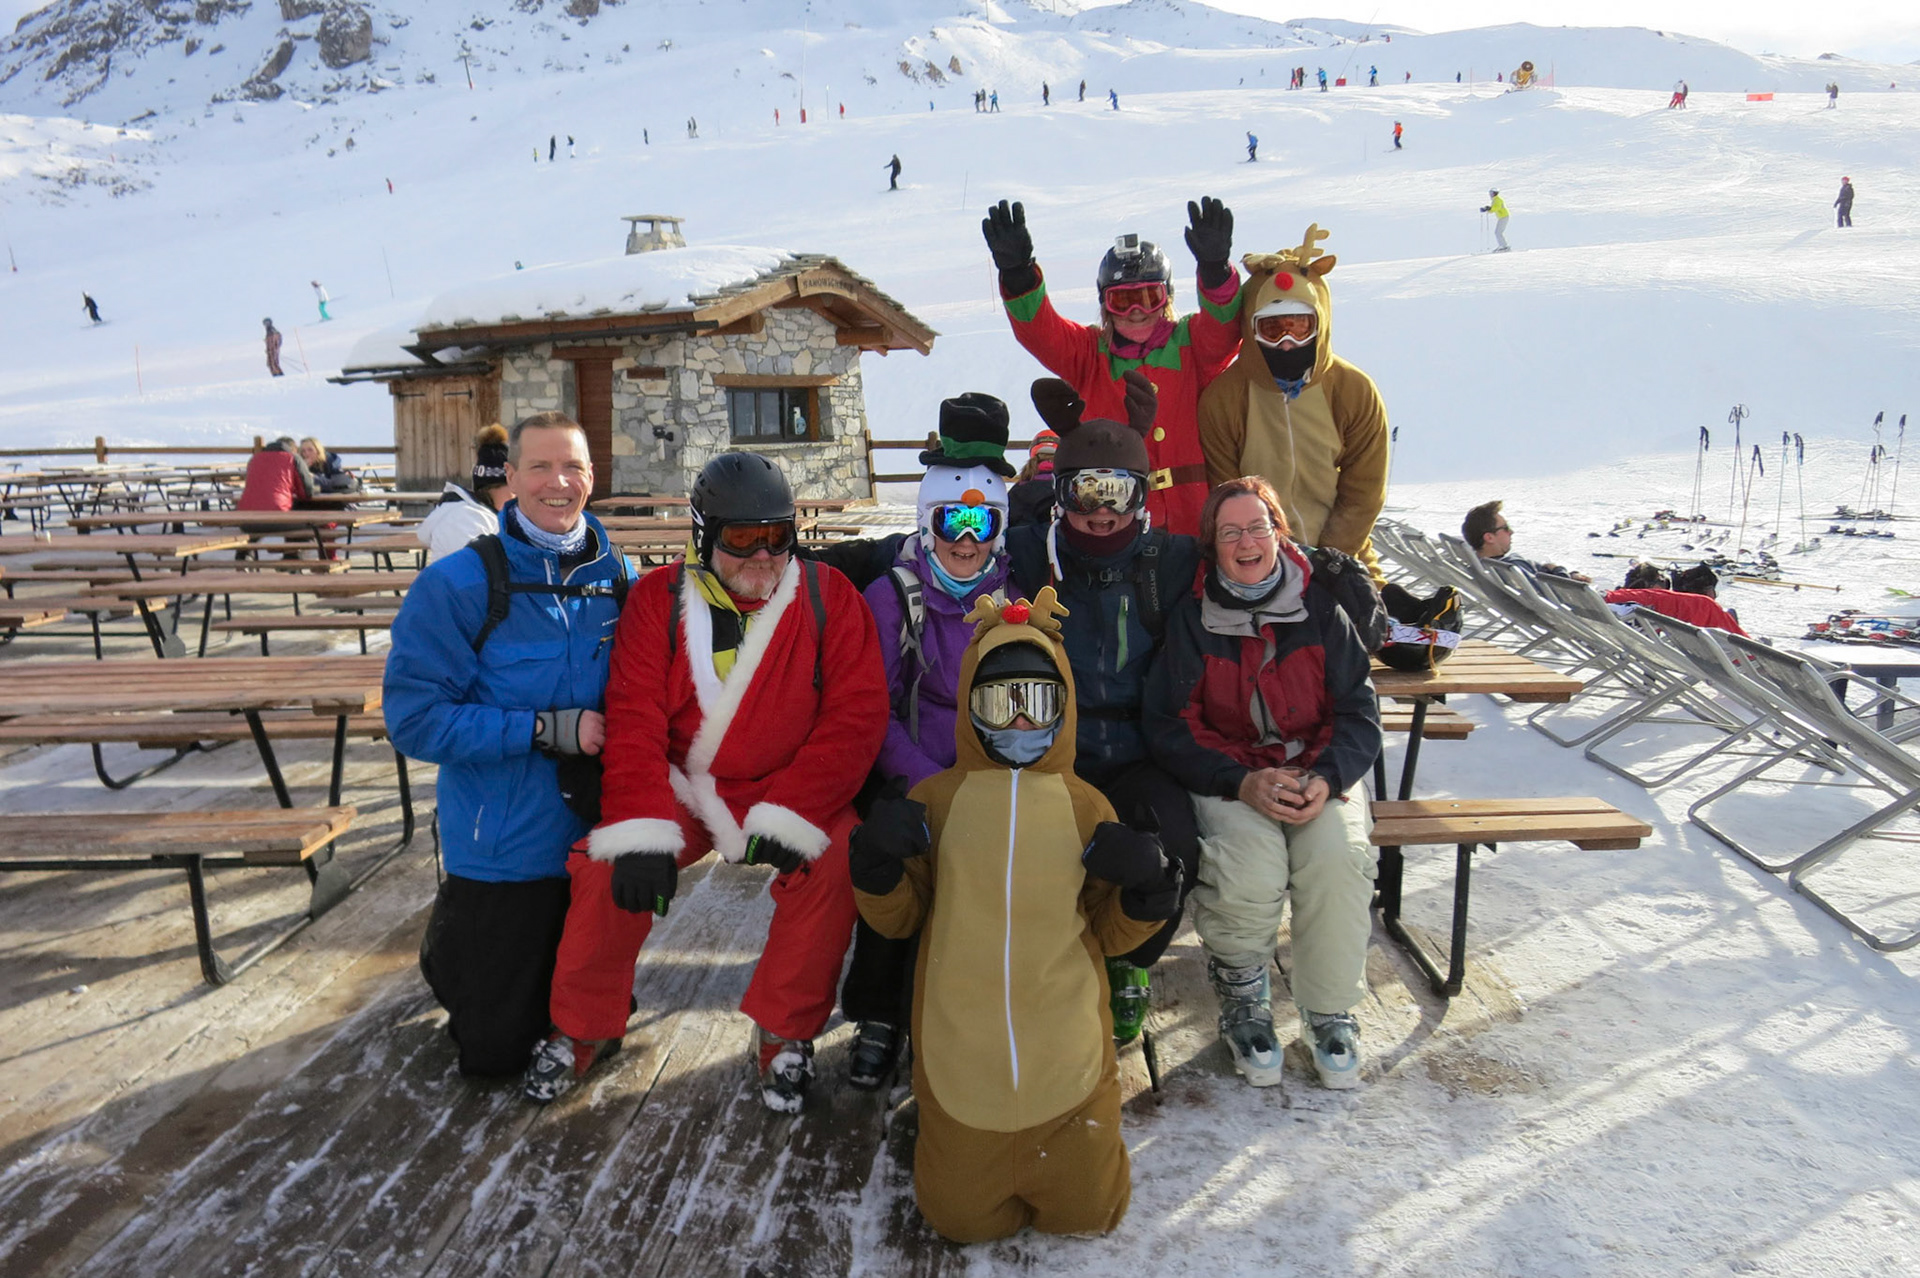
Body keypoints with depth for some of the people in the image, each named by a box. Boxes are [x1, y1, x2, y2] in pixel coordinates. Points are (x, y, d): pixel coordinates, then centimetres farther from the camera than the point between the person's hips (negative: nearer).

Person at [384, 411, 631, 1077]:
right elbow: (415, 718, -19)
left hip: (596, 841, 4)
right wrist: (547, 730, -23)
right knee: (495, 1051, 10)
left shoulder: (617, 579, 1)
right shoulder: (455, 584, -15)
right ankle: (446, 940, 39)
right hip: (502, 852, -4)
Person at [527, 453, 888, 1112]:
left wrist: (791, 815, -23)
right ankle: (584, 1028, 9)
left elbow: (857, 714, -14)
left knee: (832, 861, -27)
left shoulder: (827, 596, -7)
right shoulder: (659, 598, -5)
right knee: (606, 861, -19)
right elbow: (635, 719, -11)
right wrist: (642, 831, -24)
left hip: (791, 790, -1)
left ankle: (784, 1033, -3)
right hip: (680, 788, 1)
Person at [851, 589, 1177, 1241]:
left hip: (1066, 1061, 1)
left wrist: (1144, 891, -13)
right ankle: (970, 1155, 41)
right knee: (961, 1218, 10)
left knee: (1087, 1212, 12)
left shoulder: (1086, 807, 0)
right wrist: (878, 862, -14)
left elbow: (1107, 934, 7)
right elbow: (898, 918, 5)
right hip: (961, 1057, 0)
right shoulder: (936, 798, -1)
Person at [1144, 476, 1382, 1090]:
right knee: (1249, 866, -31)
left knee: (1339, 857, -29)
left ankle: (1330, 1010, -5)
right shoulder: (1191, 618, 0)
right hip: (1226, 776, -1)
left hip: (1320, 771, 2)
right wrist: (1243, 782, -18)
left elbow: (1358, 713, 4)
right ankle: (1243, 999, -2)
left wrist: (1326, 779, -16)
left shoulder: (1321, 609, 4)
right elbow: (1169, 726, -4)